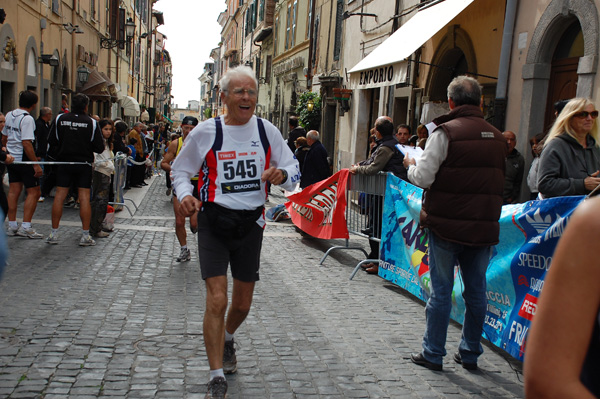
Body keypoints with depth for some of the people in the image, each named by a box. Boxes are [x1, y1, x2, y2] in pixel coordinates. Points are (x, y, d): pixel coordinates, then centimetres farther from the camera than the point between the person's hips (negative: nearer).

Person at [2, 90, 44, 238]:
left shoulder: (9, 115, 10)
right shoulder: (27, 119, -16)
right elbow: (26, 143, -23)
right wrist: (36, 164, -21)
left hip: (11, 158, 8)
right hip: (24, 159, -8)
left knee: (14, 191, 10)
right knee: (34, 192, -2)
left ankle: (12, 226, 13)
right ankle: (25, 227, -7)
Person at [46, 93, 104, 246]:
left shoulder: (60, 119, -1)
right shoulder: (91, 122, -7)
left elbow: (51, 141, 3)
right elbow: (100, 147, -6)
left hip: (64, 162, 2)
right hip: (84, 163, -2)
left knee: (60, 195, 6)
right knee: (84, 197, 0)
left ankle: (54, 234, 11)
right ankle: (85, 235, 1)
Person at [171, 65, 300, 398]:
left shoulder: (267, 130, 1)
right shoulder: (206, 132, -4)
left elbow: (293, 168, 9)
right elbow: (181, 169, 8)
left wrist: (282, 174, -15)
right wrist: (185, 195, -12)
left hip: (251, 224, 3)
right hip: (215, 222, -2)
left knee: (243, 303, 14)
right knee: (217, 300, -12)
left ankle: (227, 338, 49)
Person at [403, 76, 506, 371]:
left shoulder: (445, 132, -10)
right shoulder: (497, 137, 8)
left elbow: (424, 177, -13)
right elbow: (498, 183, 16)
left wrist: (410, 166, 6)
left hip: (447, 224, -5)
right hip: (483, 226, 5)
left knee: (441, 290, 4)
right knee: (476, 291, 13)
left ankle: (433, 354, 14)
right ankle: (470, 353, 25)